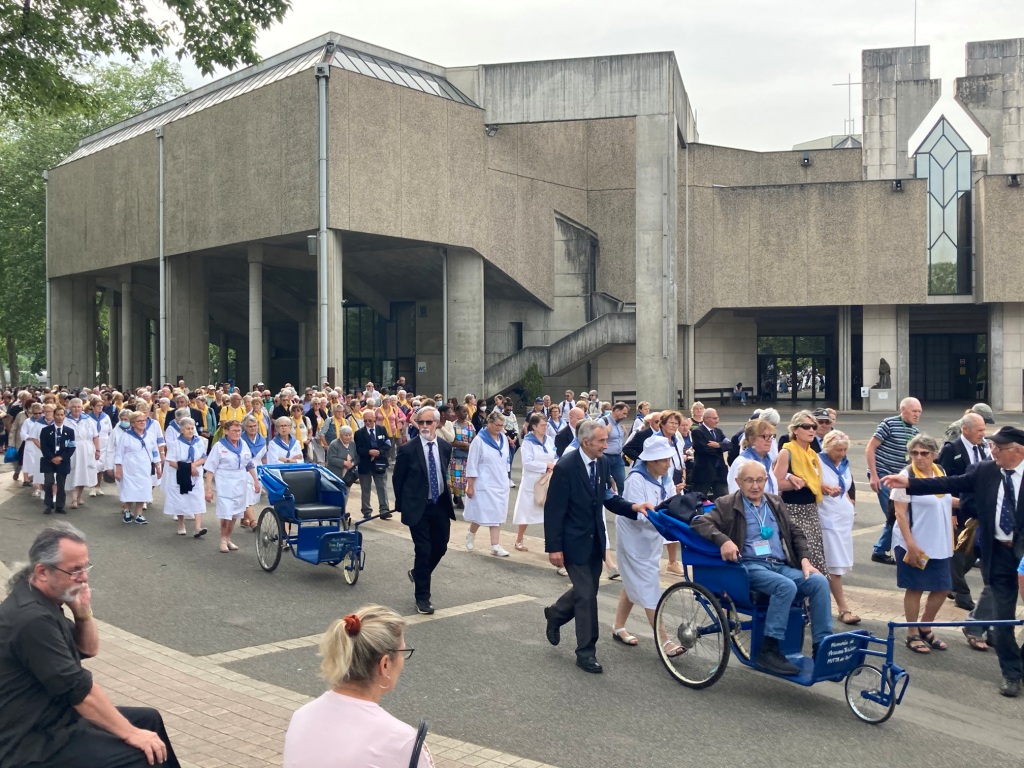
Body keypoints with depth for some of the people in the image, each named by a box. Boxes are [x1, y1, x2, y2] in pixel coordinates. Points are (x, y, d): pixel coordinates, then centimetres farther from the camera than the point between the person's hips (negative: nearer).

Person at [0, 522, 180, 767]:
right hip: (35, 742, -10)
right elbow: (79, 691, -25)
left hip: (57, 715, 10)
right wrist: (131, 734, -17)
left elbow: (88, 650, 14)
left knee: (149, 719, 15)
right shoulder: (32, 618, -27)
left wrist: (83, 612, -6)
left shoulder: (42, 602, 3)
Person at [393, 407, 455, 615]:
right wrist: (402, 505, 2)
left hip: (441, 505, 5)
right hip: (418, 507, -4)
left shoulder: (445, 447, 1)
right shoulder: (408, 449, -12)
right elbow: (397, 479, -2)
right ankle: (422, 598, 11)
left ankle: (418, 573, 40)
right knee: (423, 551, -3)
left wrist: (445, 495, 14)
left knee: (440, 548, 11)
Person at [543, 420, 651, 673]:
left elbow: (608, 497, 5)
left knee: (587, 590, 18)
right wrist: (554, 548, -18)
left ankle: (555, 614, 45)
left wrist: (633, 507, -14)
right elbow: (553, 510, -18)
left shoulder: (602, 463, -1)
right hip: (574, 541, -7)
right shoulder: (565, 467, -21)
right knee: (586, 595, -3)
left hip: (595, 540, 7)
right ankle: (586, 652, 11)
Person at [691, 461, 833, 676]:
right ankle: (768, 650, -27)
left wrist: (804, 559, 8)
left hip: (781, 566, 5)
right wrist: (723, 540, -22)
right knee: (786, 586, -33)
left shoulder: (775, 503, 22)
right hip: (749, 565, -5)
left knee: (819, 582, -20)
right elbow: (699, 522, -5)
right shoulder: (728, 505, 7)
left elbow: (795, 532, 25)